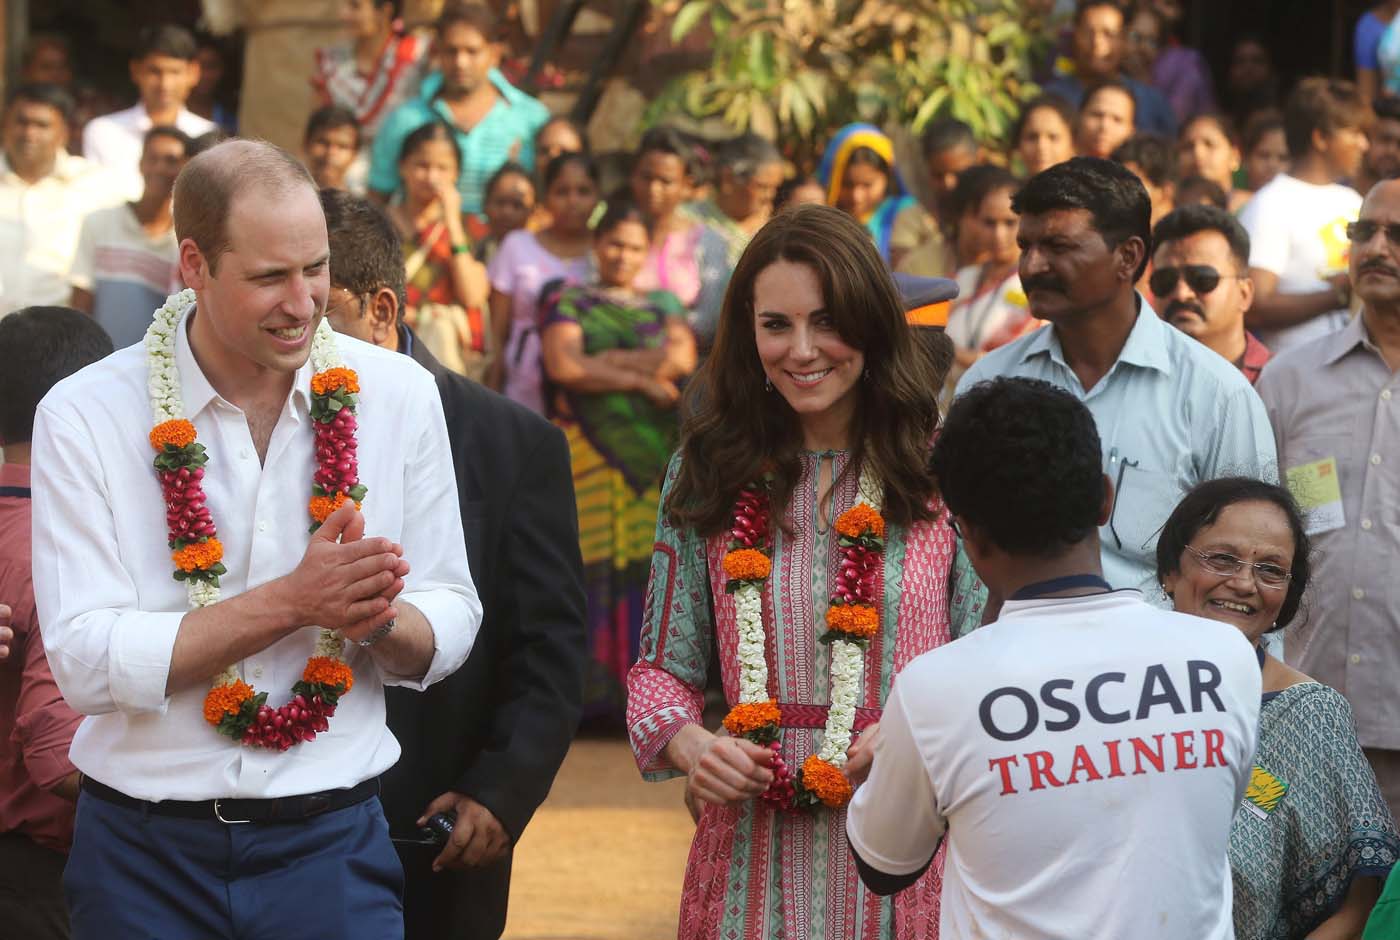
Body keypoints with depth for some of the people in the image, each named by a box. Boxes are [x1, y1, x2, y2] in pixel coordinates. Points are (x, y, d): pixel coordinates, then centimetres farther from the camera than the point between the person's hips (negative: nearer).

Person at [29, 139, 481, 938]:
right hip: (146, 850, -1)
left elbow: (450, 624, 3)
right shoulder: (84, 416, -7)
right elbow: (86, 663, -14)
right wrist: (293, 600, -20)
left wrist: (377, 619, -19)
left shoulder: (399, 395, 0)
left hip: (331, 842, 1)